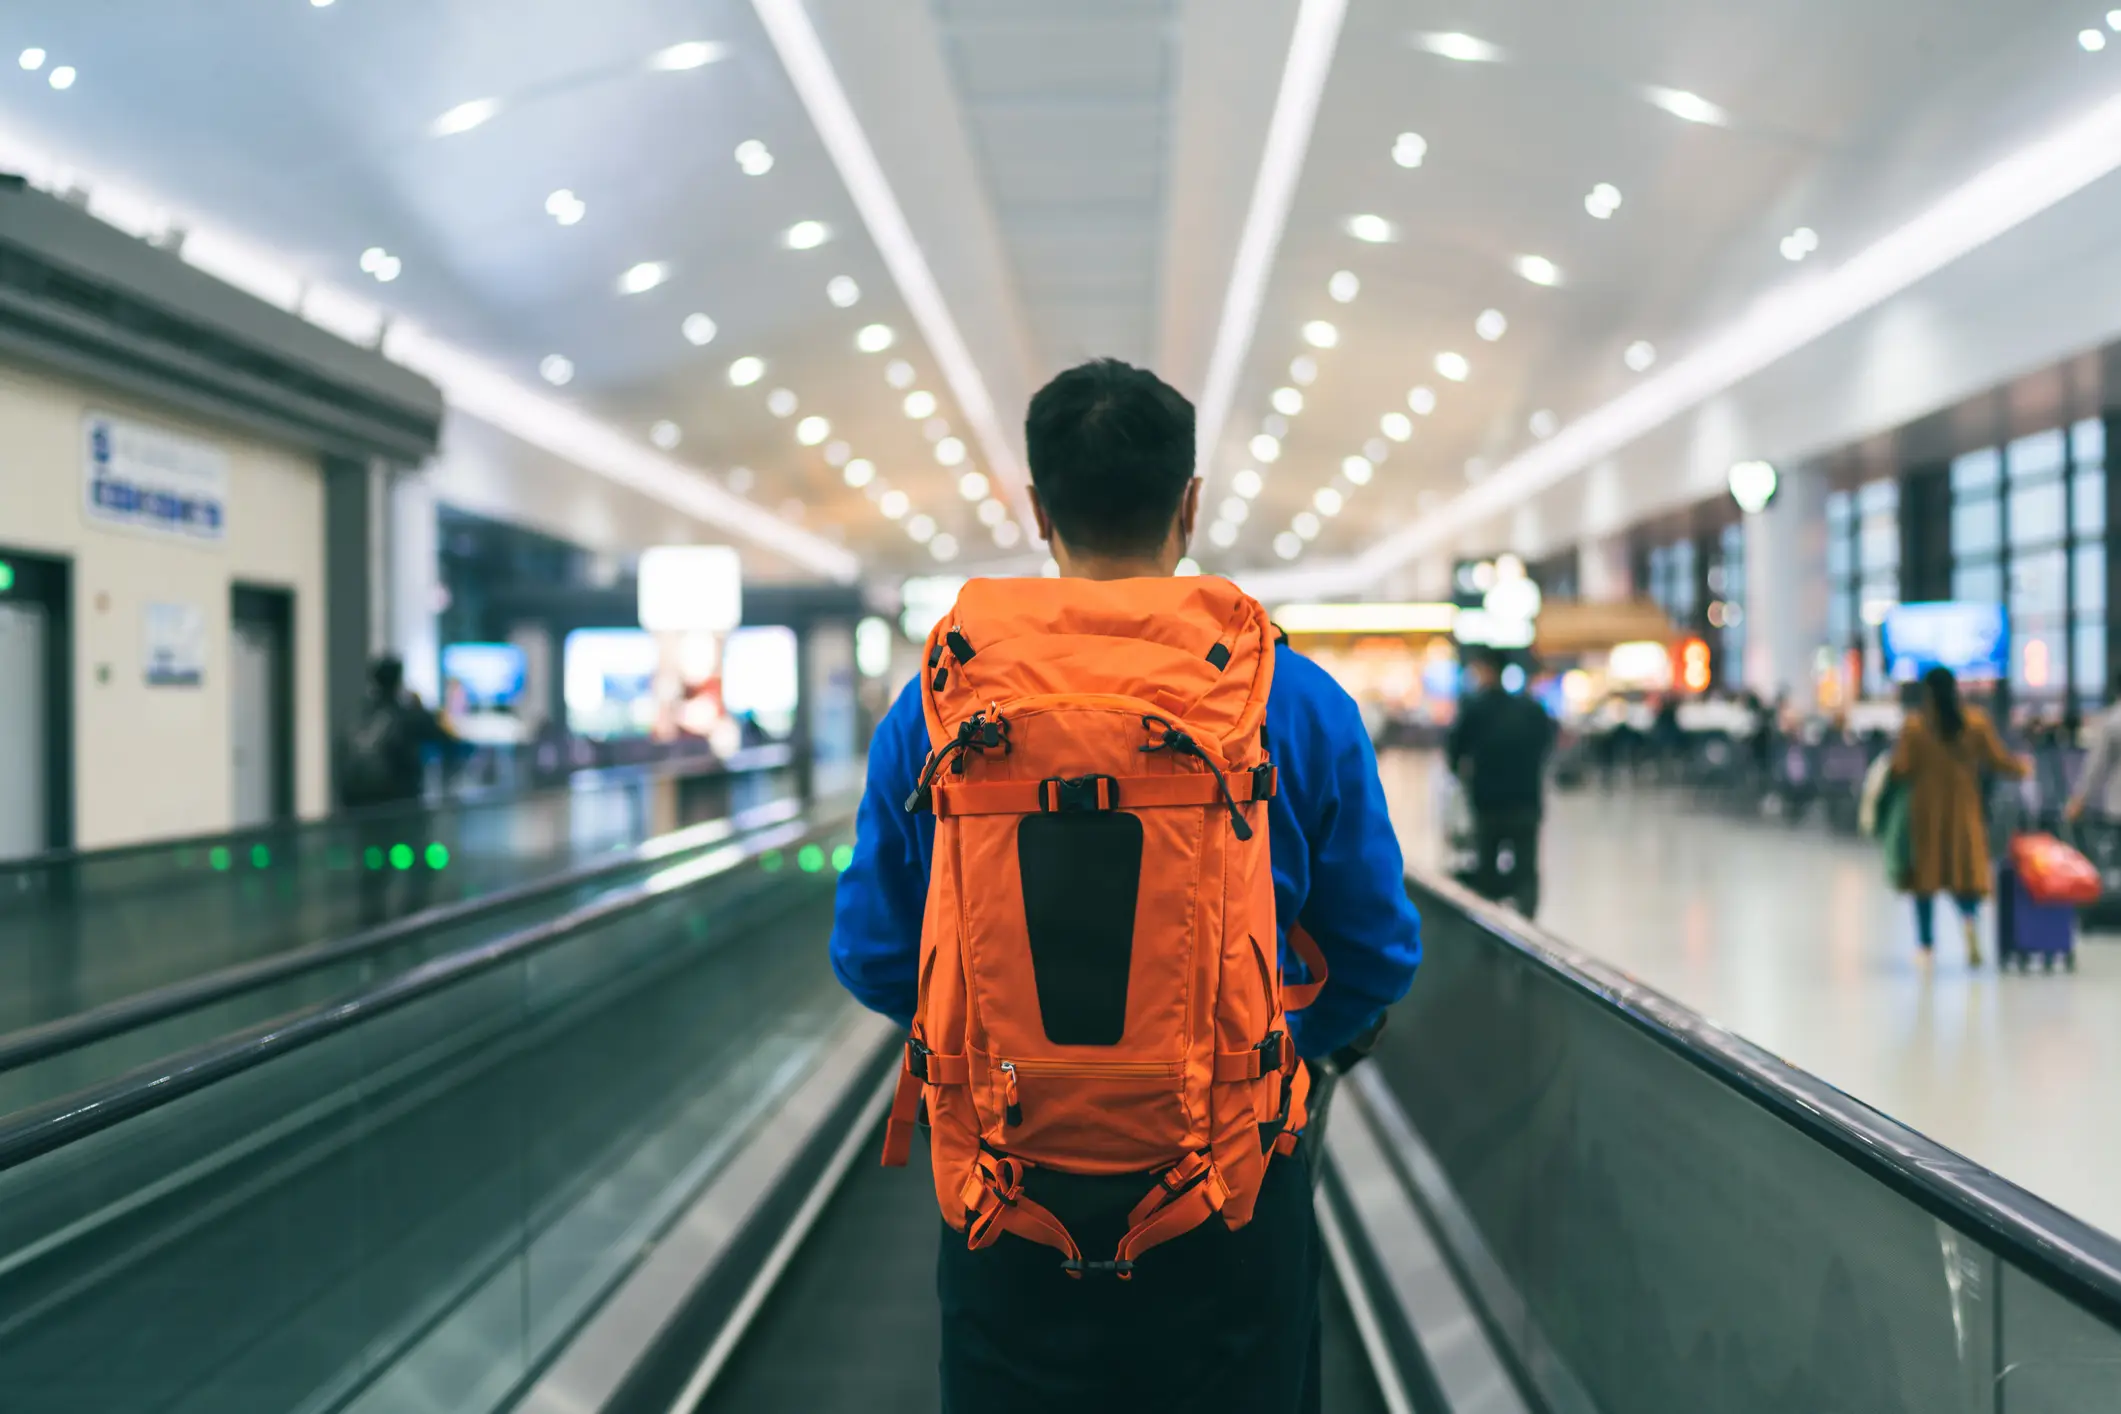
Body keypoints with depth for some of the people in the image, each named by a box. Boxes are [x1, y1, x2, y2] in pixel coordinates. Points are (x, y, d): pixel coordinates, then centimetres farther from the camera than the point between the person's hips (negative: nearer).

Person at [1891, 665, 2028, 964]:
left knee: (1925, 873, 9)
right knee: (1965, 871, 7)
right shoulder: (1977, 721, -4)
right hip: (1964, 809, 1)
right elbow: (1997, 760, -1)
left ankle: (1927, 944, 12)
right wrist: (2020, 768, 19)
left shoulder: (1915, 724, -10)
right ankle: (1970, 919, -23)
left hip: (1926, 809, -1)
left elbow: (1900, 768, -11)